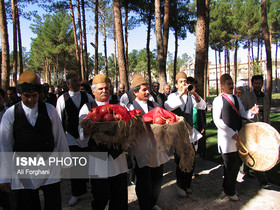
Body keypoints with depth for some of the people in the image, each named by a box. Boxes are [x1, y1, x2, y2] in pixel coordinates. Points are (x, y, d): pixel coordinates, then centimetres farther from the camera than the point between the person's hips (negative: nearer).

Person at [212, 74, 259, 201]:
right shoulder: (218, 100, -6)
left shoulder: (236, 99, 14)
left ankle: (228, 189, 29)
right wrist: (231, 133, -15)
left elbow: (243, 114, 11)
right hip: (225, 136, -6)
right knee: (229, 164, 1)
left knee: (236, 163, 10)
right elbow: (217, 120, -11)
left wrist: (251, 112, -11)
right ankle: (229, 191, 21)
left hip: (237, 135, 6)